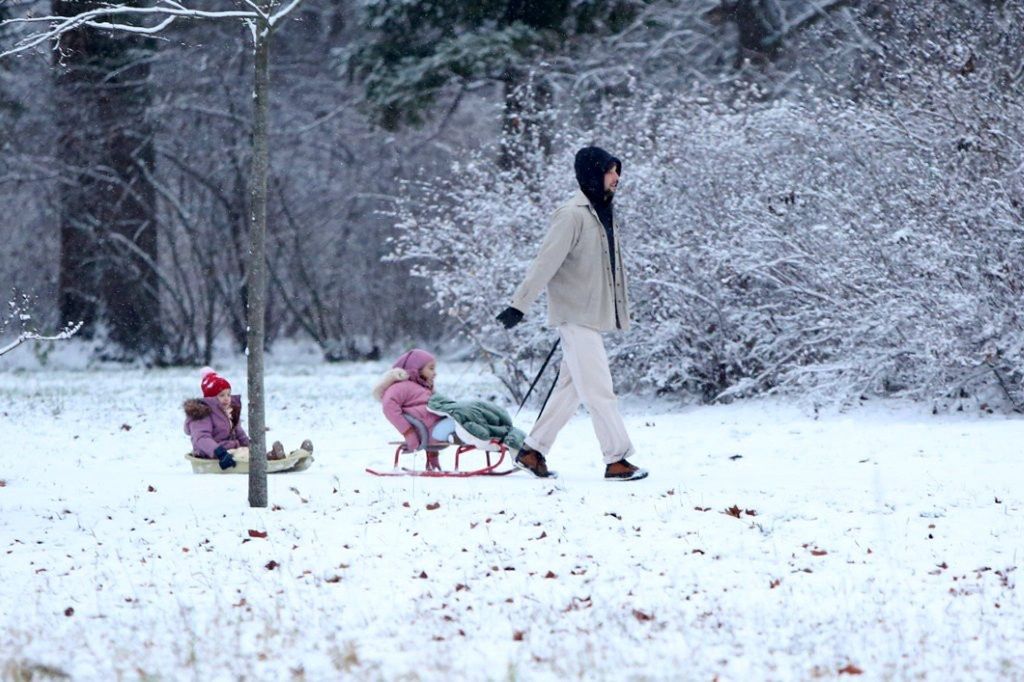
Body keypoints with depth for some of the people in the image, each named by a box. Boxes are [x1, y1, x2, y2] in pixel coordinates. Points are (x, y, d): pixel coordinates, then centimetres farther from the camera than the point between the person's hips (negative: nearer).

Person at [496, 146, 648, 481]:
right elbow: (546, 262, -19)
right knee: (599, 389, -8)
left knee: (571, 388, 12)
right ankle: (617, 460, -7)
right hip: (576, 315, -9)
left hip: (594, 314, 9)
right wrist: (520, 304, -22)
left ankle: (533, 450, 20)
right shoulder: (572, 215, -14)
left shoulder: (604, 213, 14)